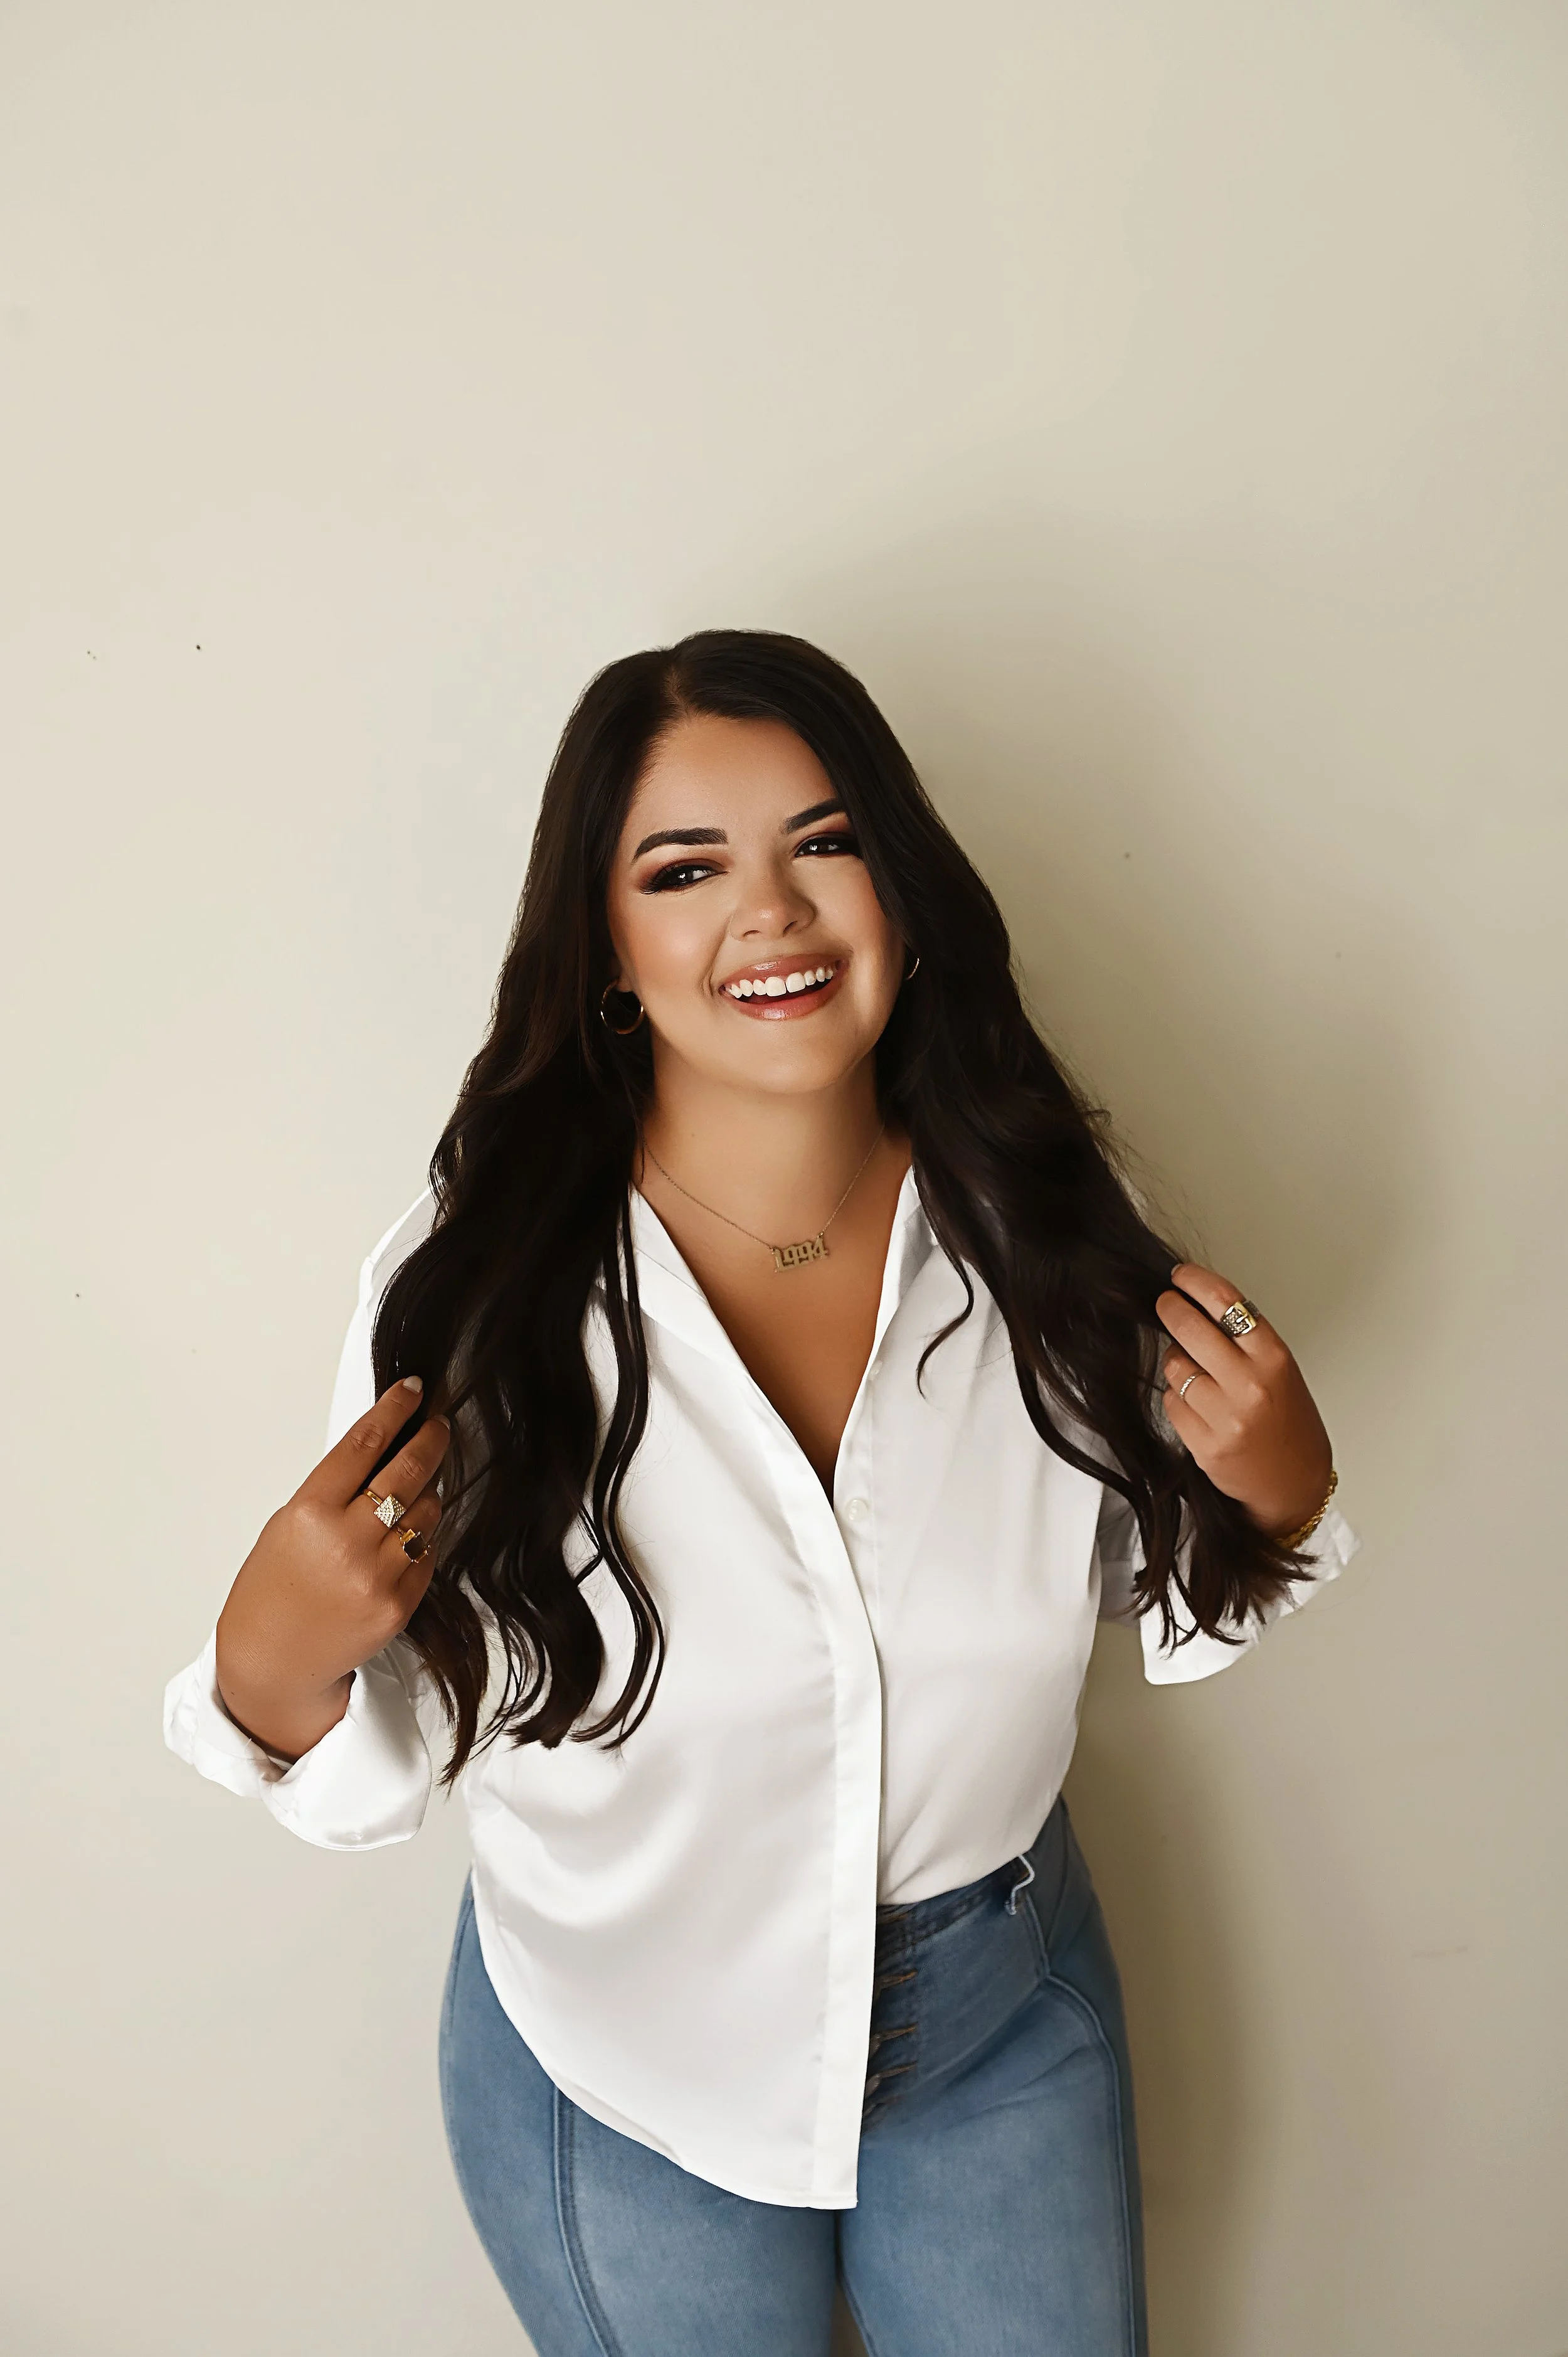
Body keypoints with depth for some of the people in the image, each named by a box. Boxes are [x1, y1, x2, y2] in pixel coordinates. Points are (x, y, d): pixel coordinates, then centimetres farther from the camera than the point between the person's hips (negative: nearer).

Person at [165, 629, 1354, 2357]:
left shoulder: (1042, 1223, -15)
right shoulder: (476, 1286, -23)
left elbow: (1150, 1601, 0)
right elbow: (387, 1763, -14)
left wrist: (1275, 1499, -19)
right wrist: (273, 1675, -34)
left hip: (1009, 2026, 3)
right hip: (620, 2068, -2)